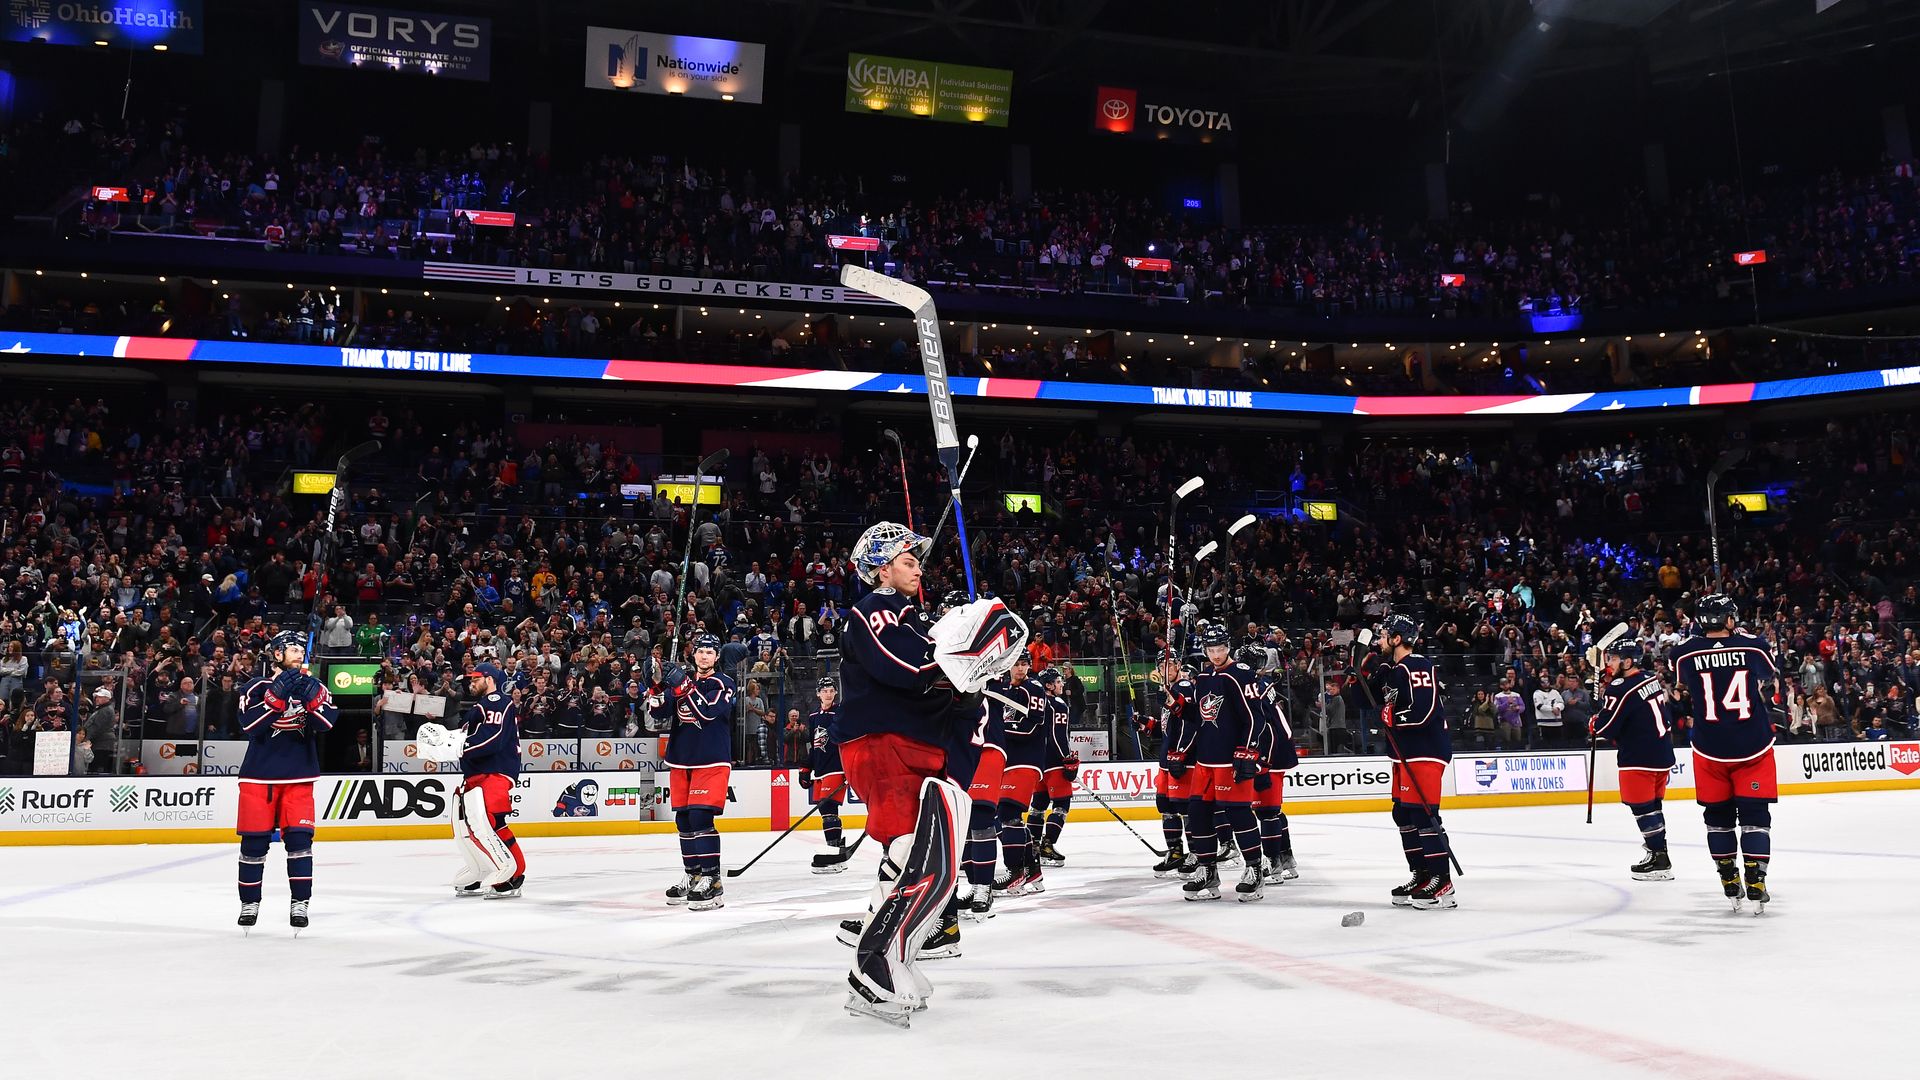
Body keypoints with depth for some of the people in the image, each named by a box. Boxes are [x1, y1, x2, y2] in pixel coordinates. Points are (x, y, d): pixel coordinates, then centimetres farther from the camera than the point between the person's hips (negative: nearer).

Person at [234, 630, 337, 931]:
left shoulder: (314, 687, 6)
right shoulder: (257, 688, 1)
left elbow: (327, 723, -10)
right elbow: (249, 724, -17)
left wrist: (311, 696, -24)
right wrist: (278, 694, -23)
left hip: (298, 777, 1)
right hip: (258, 775, -1)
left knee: (299, 838, -6)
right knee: (254, 840, 2)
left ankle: (300, 903, 2)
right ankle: (249, 902, 17)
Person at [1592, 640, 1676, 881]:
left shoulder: (1622, 688, -20)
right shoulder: (1650, 678, 8)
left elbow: (1604, 727, -19)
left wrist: (1593, 724, 3)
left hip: (1640, 758, -9)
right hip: (1662, 753, 9)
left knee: (1641, 806, -1)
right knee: (1652, 805, 19)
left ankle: (1659, 861, 1)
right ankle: (1659, 853, 26)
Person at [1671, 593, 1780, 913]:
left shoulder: (1684, 653, -7)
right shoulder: (1754, 646, -6)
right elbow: (1771, 677, 17)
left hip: (1709, 749, 1)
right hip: (1754, 745, -1)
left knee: (1718, 815, 14)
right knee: (1755, 814, 7)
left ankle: (1730, 886, 19)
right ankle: (1756, 885, 1)